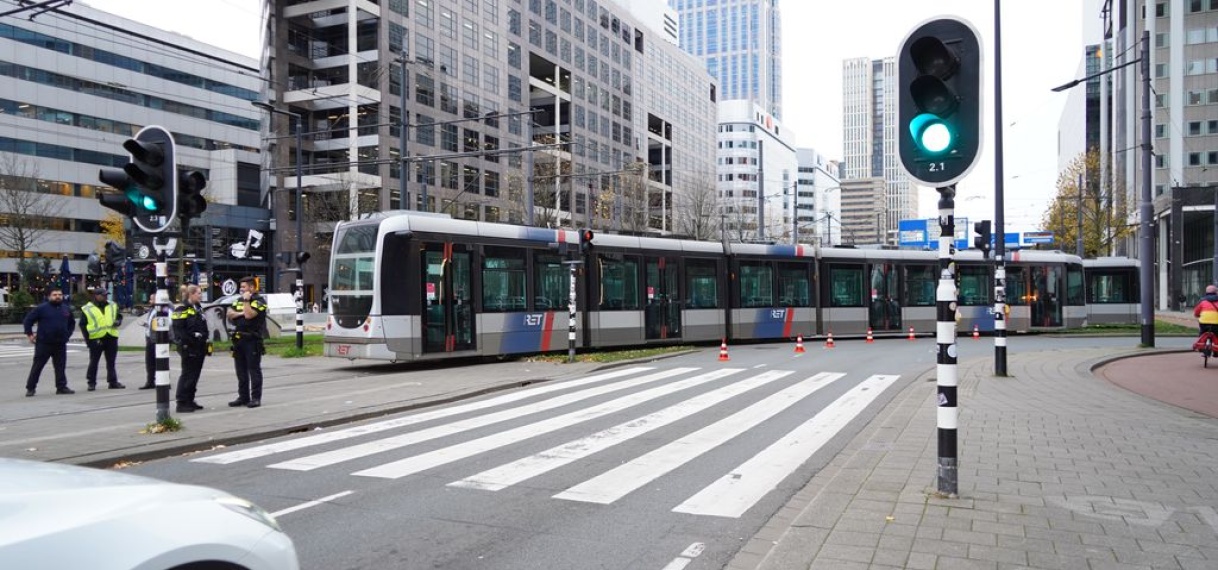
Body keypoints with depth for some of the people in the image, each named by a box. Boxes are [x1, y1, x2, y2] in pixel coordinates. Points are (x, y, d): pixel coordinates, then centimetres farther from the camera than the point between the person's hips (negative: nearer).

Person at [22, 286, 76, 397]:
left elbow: (72, 323, 24)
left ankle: (61, 387, 11)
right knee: (37, 366, 1)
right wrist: (29, 334, -3)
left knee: (60, 366, 6)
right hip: (43, 343, -4)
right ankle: (30, 388, 8)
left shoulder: (66, 308, 10)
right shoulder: (41, 308, -5)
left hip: (60, 344, 4)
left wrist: (68, 334, 15)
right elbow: (28, 320, -1)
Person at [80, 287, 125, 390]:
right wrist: (87, 339, -6)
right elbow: (83, 325, 0)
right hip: (96, 339, -3)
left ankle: (113, 382, 14)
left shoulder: (112, 307, 11)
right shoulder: (87, 309, 0)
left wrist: (118, 321, -4)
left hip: (111, 338, 3)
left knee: (111, 362, 9)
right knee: (94, 362, 3)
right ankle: (91, 382, 12)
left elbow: (119, 316, 21)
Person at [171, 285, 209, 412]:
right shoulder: (182, 309, -10)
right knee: (187, 375, -6)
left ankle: (190, 400, 20)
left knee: (195, 375, 12)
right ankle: (181, 403, -2)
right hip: (189, 349, -9)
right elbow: (178, 329, -18)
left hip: (199, 348, 9)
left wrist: (204, 338, 13)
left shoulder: (198, 308, 18)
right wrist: (190, 341, -22)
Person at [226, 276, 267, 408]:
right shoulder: (239, 300, 17)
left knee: (254, 370, -4)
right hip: (238, 338, 8)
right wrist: (240, 313, -7)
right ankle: (243, 397, 19)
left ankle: (256, 398, -2)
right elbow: (229, 314, 8)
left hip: (252, 339, -8)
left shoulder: (259, 301, -7)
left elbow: (249, 315, -20)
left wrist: (246, 300, -12)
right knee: (241, 371, 12)